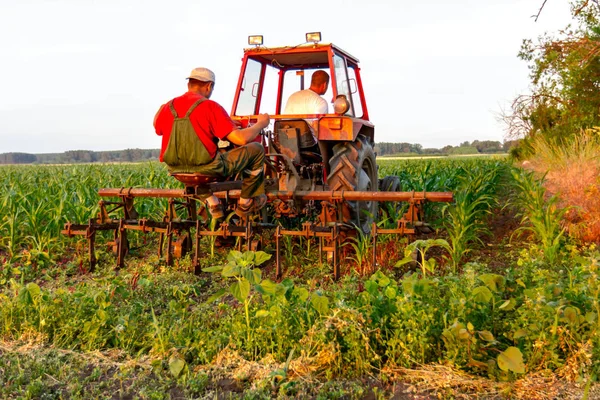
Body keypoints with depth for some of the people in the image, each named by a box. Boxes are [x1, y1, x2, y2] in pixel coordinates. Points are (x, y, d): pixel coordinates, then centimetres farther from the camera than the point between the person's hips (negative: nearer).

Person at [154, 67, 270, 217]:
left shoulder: (167, 107, 2)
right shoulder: (210, 107, -15)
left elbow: (158, 129, 23)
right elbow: (241, 139, -20)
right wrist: (260, 124, -1)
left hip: (177, 171, 7)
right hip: (209, 170, -7)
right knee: (256, 149, 9)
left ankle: (211, 202, 38)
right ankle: (246, 203, 21)